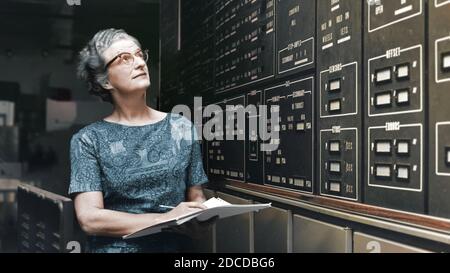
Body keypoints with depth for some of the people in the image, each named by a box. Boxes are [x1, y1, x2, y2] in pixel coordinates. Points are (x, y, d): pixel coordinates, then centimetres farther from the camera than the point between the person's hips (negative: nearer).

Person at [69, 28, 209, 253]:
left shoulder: (181, 128, 6)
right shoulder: (88, 140, -1)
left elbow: (196, 197, 10)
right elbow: (89, 218, -9)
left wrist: (203, 214, -11)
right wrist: (166, 219, -15)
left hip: (175, 246, 2)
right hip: (113, 247, -2)